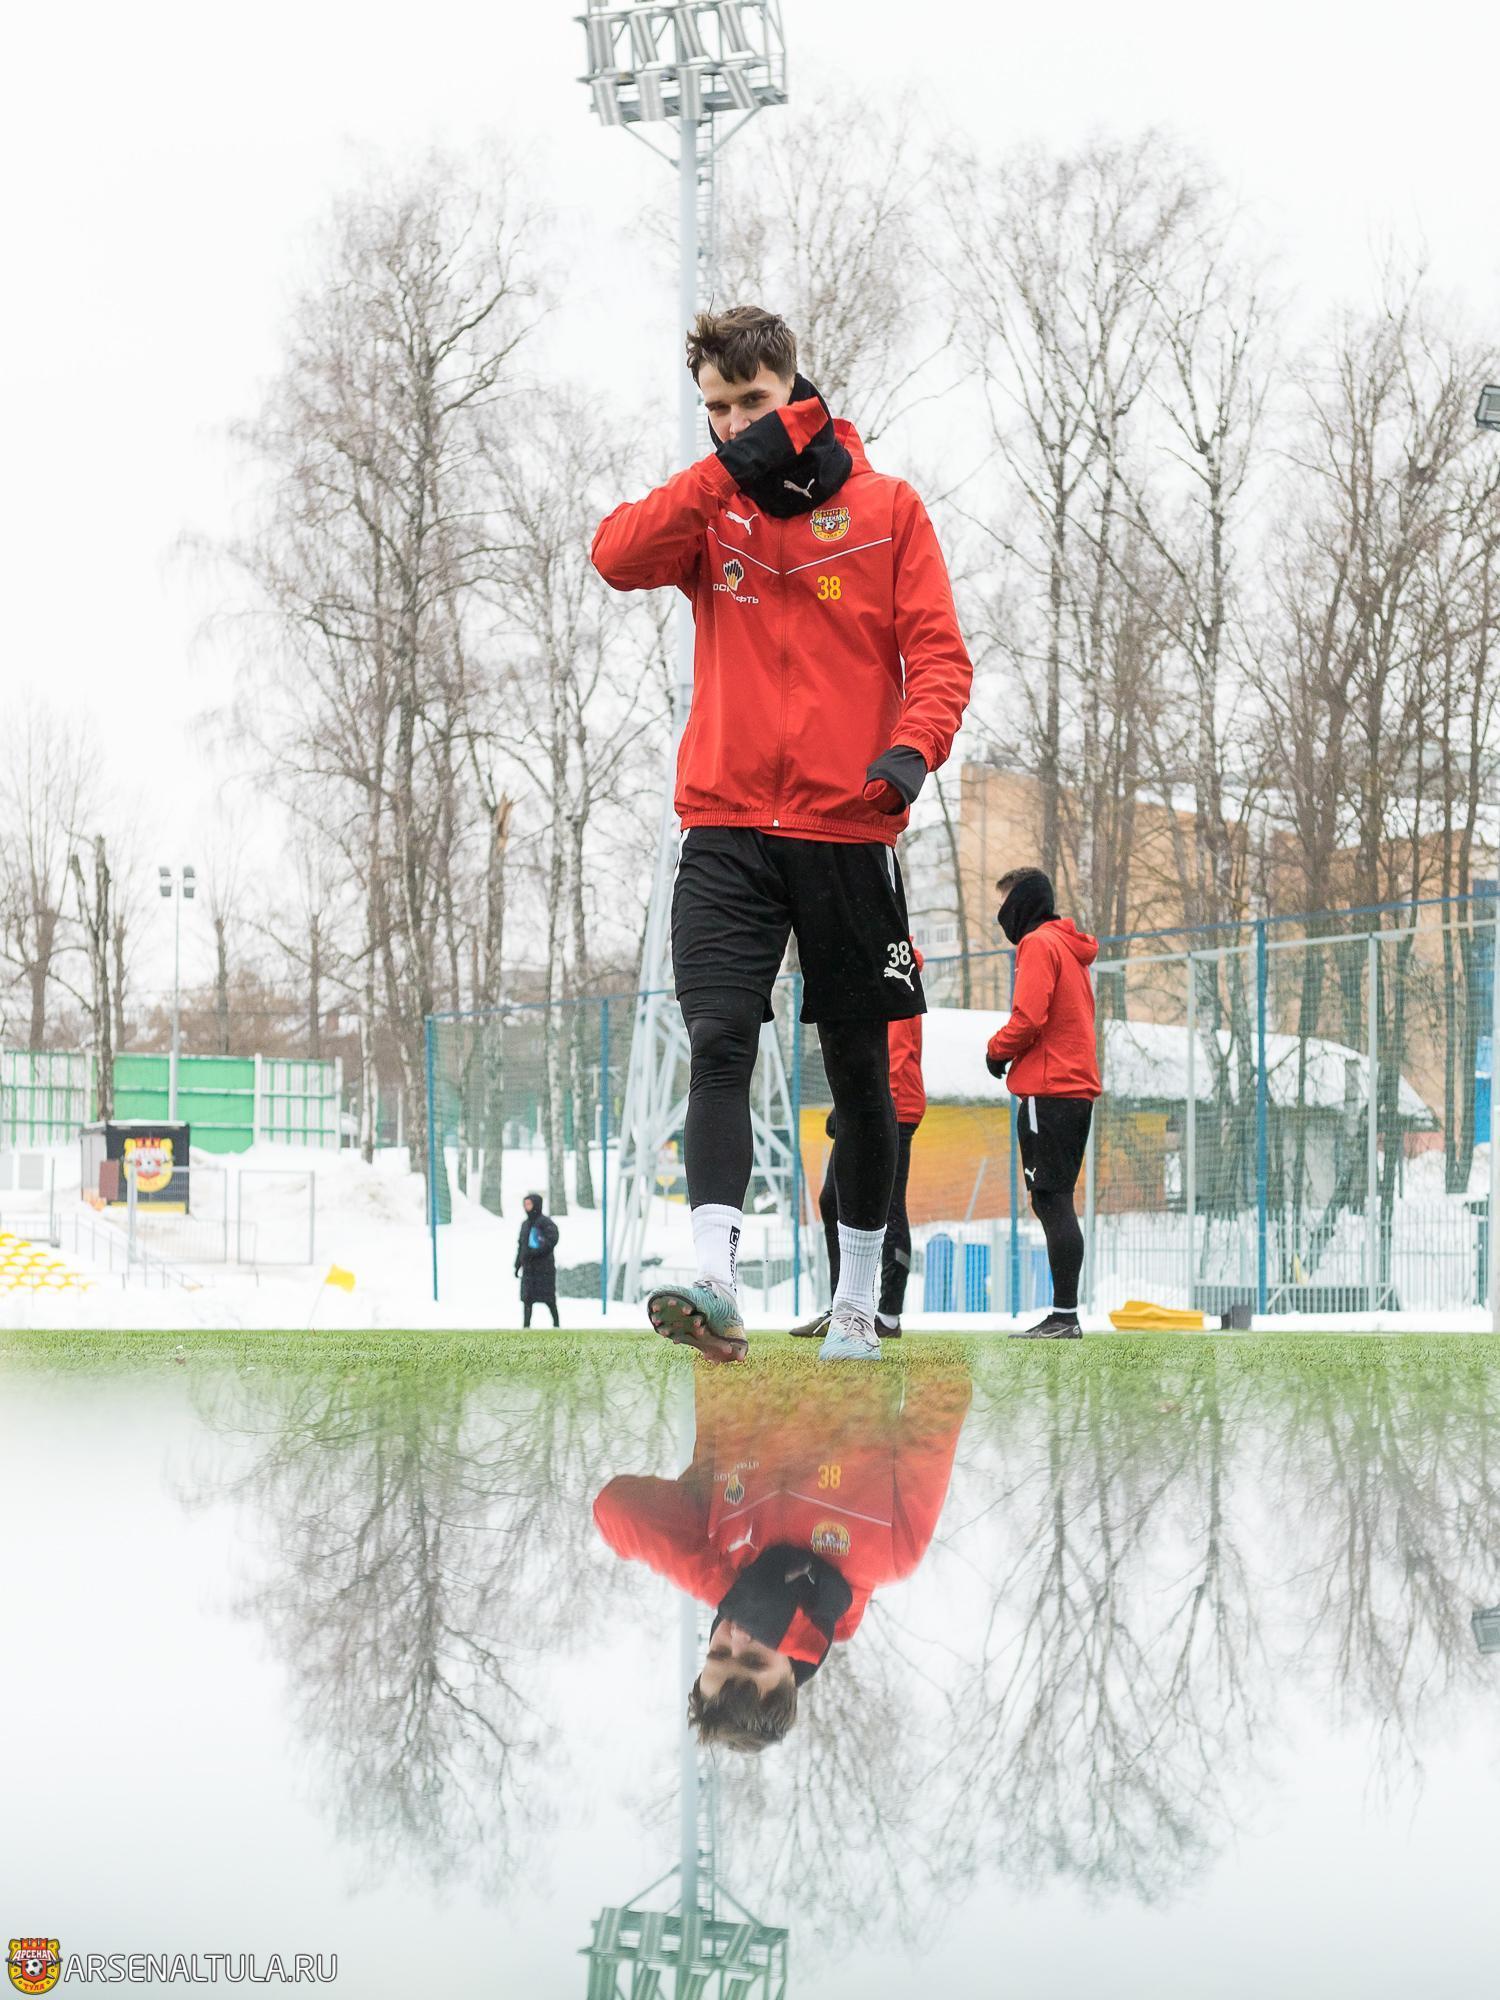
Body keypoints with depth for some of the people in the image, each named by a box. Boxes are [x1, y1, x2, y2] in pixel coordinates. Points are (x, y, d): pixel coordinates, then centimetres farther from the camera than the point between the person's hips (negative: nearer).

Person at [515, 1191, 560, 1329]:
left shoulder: (545, 1222, -7)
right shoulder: (526, 1224, 16)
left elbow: (552, 1240, -17)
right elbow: (521, 1244, 20)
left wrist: (535, 1252, -21)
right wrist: (518, 1265, 14)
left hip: (544, 1266, -6)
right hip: (528, 1267, 6)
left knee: (548, 1299, -1)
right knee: (527, 1298, 1)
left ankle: (556, 1323, 11)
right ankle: (526, 1325, 3)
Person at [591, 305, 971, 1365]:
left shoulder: (886, 509, 4)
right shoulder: (709, 505, 9)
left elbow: (939, 653, -1)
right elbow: (619, 555, -9)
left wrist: (914, 746, -21)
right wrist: (730, 468, -15)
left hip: (848, 831, 0)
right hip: (727, 830, 1)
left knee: (860, 1072, 9)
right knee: (719, 1044, -16)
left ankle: (858, 1300, 22)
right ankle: (715, 1281, -26)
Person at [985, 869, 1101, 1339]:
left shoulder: (1038, 944, -8)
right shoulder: (1070, 949, 22)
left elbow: (1028, 1019, -18)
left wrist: (997, 1049, 0)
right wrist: (1008, 1051, 13)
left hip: (1048, 1089, -10)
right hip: (1077, 1087, 10)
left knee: (1051, 1200, -10)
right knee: (1054, 1202, 11)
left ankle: (1064, 1315, -14)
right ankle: (1064, 1315, 10)